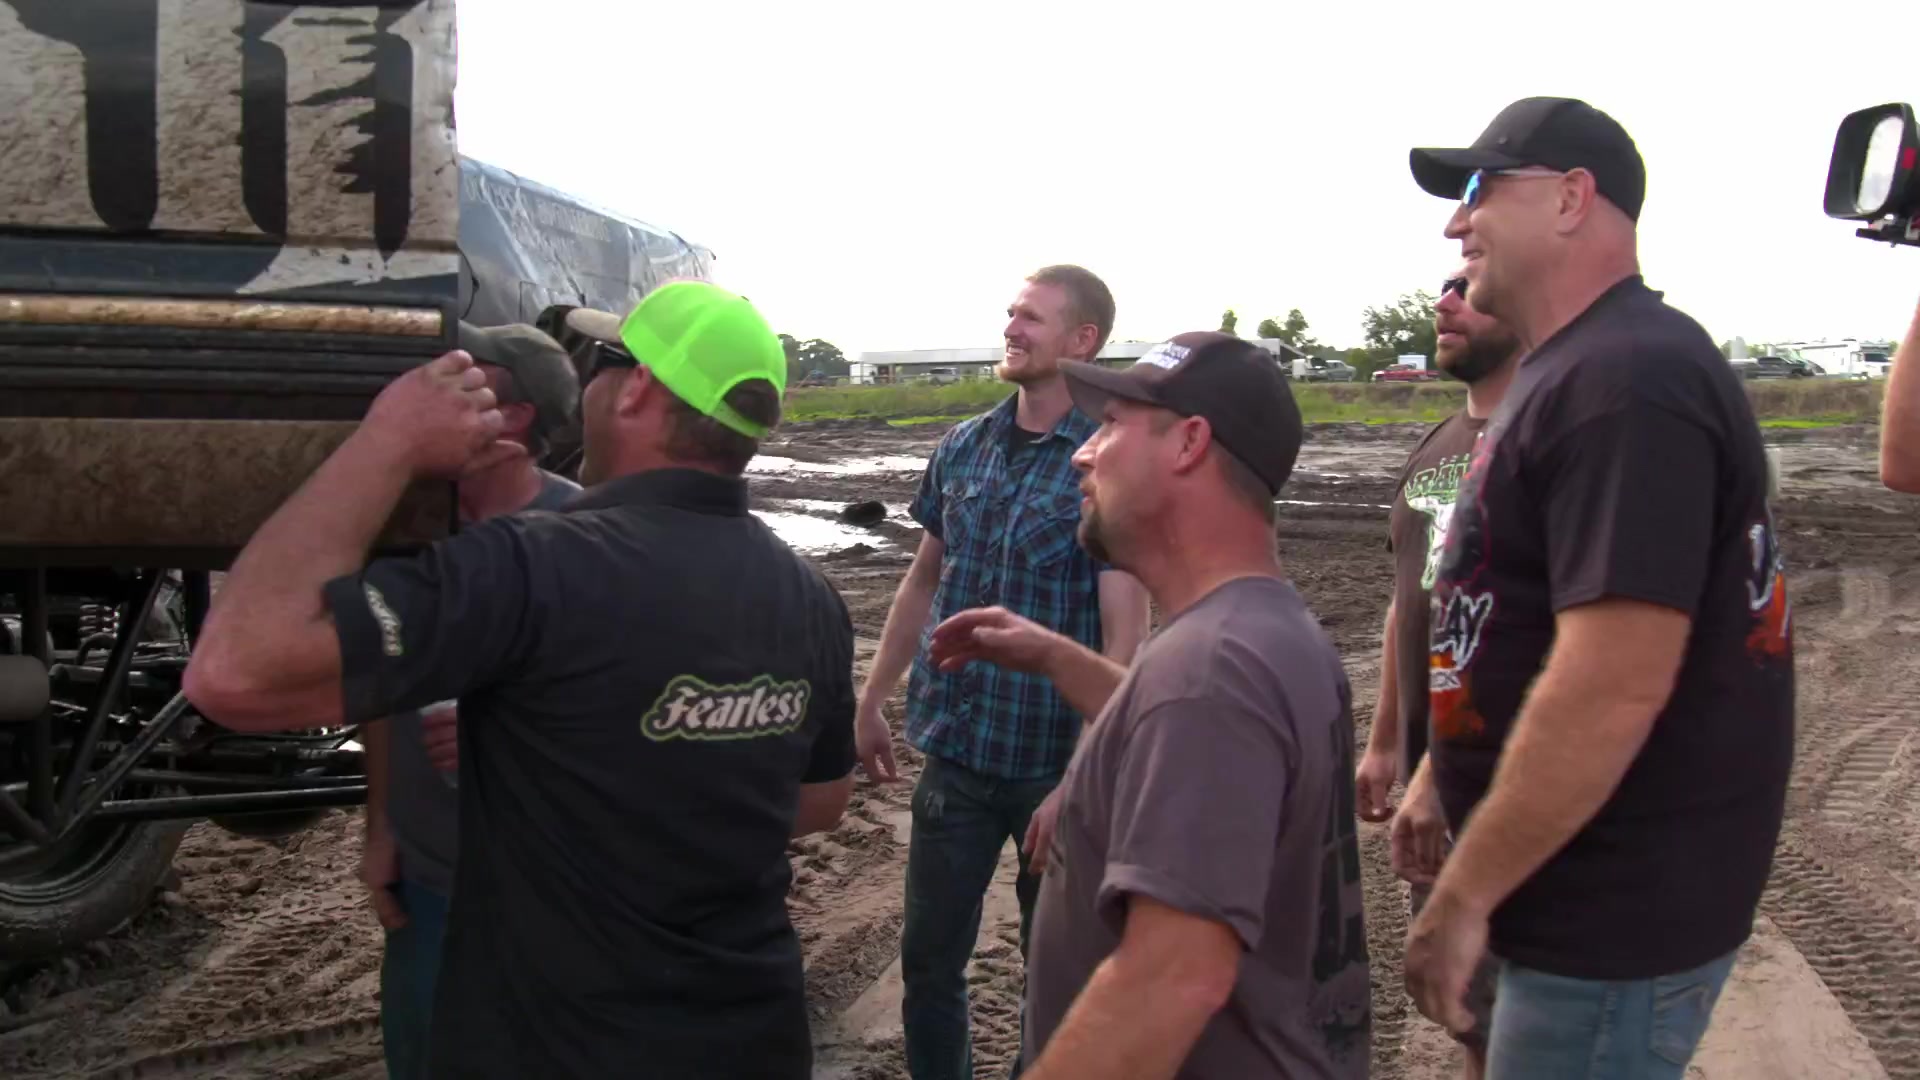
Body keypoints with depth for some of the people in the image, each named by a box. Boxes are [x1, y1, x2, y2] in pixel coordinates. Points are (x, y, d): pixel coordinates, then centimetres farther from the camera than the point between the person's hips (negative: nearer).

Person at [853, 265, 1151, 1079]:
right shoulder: (961, 449, 3)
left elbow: (1124, 639, -17)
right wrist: (871, 701, 15)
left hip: (1055, 762, -4)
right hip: (955, 751, 5)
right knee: (929, 958, 14)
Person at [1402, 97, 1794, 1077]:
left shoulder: (1627, 378, -22)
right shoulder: (1571, 371, 12)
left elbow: (1615, 684, -29)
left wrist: (1464, 892, -22)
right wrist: (1435, 775, 21)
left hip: (1617, 917, -10)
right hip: (1583, 897, 10)